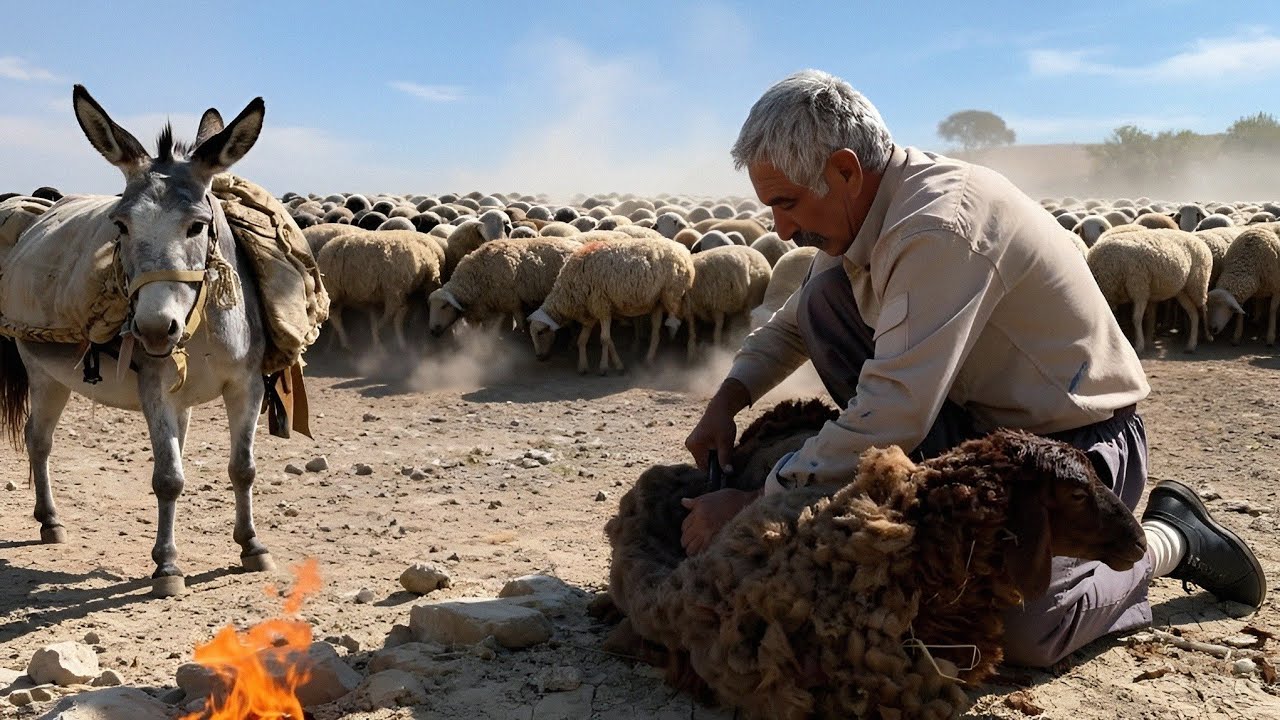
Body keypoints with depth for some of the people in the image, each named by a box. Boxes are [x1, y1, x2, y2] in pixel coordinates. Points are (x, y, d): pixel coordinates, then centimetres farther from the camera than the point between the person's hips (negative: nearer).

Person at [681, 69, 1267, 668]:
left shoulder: (943, 224, -30)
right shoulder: (860, 210, -2)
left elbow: (890, 418, -34)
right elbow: (792, 323, 14)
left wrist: (756, 506, -27)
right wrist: (728, 399, -3)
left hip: (1076, 438, -7)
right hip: (977, 418, 8)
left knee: (1023, 631, -27)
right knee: (825, 299, -8)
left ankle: (1170, 539, 5)